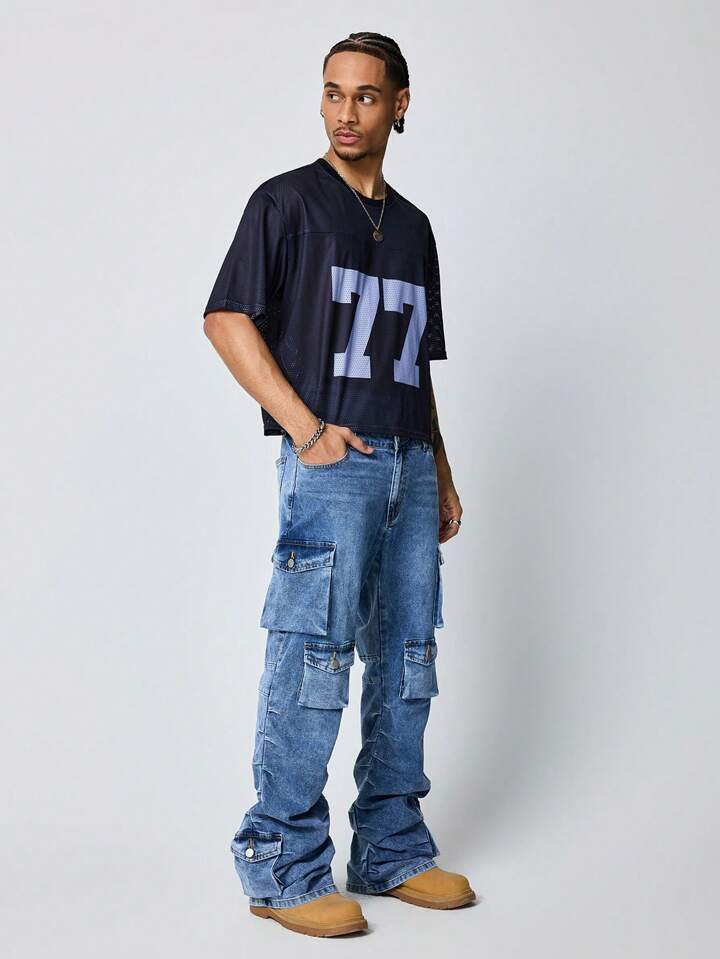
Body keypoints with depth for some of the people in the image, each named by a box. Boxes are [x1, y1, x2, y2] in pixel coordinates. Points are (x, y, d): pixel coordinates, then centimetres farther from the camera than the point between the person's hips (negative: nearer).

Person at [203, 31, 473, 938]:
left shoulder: (413, 226, 19)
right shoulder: (287, 200, 2)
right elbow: (227, 319, -7)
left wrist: (442, 475, 16)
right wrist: (306, 428, -14)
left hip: (408, 463, 6)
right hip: (331, 459, -6)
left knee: (406, 659, 9)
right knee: (314, 653, -8)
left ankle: (392, 850, 20)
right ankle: (281, 866, 2)